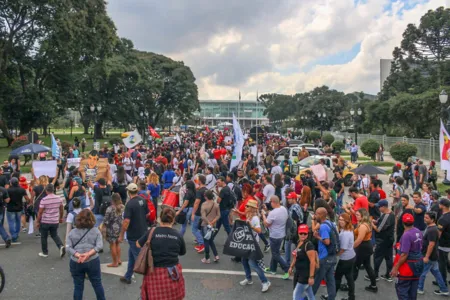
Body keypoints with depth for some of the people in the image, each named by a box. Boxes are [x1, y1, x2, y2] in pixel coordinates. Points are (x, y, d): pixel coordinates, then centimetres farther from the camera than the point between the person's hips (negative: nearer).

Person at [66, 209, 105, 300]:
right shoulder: (96, 231, -1)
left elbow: (68, 247, -6)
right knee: (97, 284, 15)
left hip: (76, 262, 0)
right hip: (92, 261, 0)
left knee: (78, 286, 13)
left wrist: (78, 255, -14)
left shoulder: (72, 232, 2)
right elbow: (99, 245, -10)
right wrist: (88, 254, -16)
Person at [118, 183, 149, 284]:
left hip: (134, 235, -8)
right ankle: (127, 277, 35)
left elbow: (126, 221, -23)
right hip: (143, 233, 8)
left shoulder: (130, 204, -21)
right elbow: (147, 214, 10)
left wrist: (121, 235, -14)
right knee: (131, 254, 22)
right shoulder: (143, 201, 0)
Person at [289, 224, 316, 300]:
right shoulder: (299, 242, 6)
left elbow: (312, 261, -24)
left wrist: (311, 276, -25)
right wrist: (291, 267, 20)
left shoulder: (308, 244, -21)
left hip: (306, 274, -8)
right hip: (299, 272, 8)